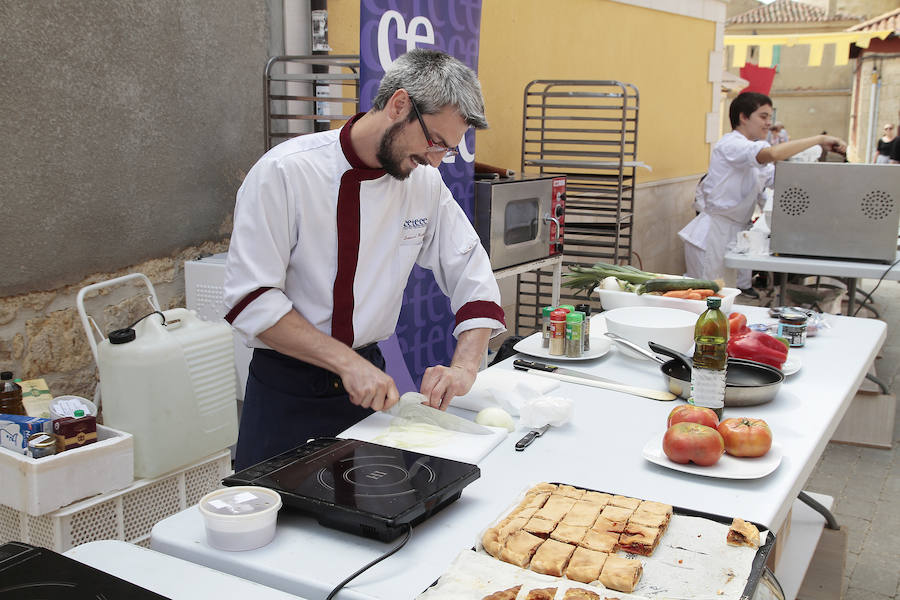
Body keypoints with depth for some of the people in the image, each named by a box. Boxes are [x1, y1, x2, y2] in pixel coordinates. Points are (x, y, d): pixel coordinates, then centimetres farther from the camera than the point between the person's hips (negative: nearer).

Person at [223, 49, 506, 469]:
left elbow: (473, 276, 3)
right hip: (287, 391, -4)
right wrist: (347, 361, -26)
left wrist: (464, 367, -12)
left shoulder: (425, 182, -1)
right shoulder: (284, 172, -18)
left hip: (371, 381, 5)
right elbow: (250, 300, -20)